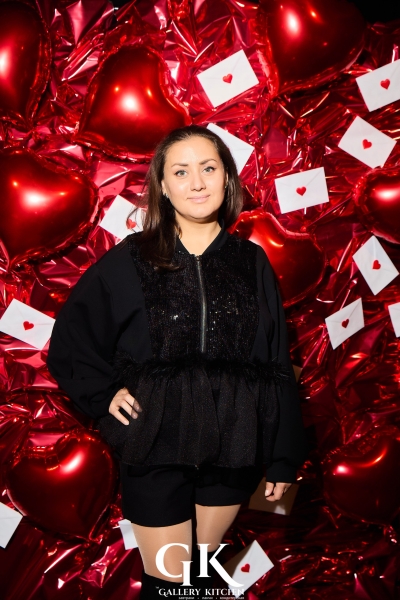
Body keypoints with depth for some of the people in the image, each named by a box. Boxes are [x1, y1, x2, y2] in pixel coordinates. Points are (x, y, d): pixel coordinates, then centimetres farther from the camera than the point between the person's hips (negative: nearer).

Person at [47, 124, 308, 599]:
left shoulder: (251, 262, 2)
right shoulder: (130, 261, -2)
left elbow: (277, 367, 2)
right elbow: (69, 340, 6)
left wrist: (282, 456, 2)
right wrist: (105, 395, -7)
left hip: (233, 447, 2)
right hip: (157, 445, -2)